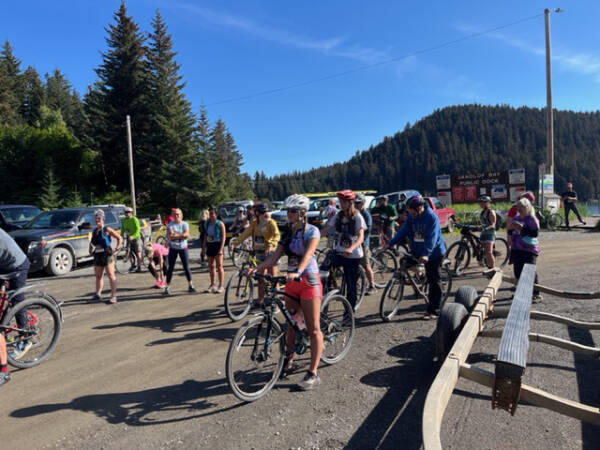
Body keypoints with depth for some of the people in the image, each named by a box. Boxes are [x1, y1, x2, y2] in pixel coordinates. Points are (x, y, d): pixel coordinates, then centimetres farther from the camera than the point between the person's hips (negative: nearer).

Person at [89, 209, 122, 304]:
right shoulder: (94, 231, 14)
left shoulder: (107, 230, -5)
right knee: (98, 276, 12)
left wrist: (116, 249, -10)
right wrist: (91, 249, 11)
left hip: (107, 255, -7)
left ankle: (113, 296, -3)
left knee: (111, 275, -4)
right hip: (97, 256, 7)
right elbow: (92, 242, 29)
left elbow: (119, 238, -5)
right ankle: (98, 294, 22)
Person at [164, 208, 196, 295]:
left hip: (183, 248, 1)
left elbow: (187, 235, -15)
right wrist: (182, 235, -17)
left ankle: (190, 285, 13)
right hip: (173, 248, 0)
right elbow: (171, 236, -17)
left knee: (186, 267, 4)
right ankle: (168, 287, 9)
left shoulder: (185, 224, 0)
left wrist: (176, 235, -18)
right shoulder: (170, 225, -2)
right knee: (170, 268, 2)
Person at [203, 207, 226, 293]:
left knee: (219, 266, -3)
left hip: (217, 245, -6)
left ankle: (221, 286, 2)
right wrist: (204, 246, 12)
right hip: (209, 245, 6)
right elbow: (206, 235, 17)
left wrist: (221, 248, -18)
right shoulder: (207, 223, 10)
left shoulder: (220, 224, -8)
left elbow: (223, 237, -11)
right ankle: (212, 285, 20)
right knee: (211, 266, 11)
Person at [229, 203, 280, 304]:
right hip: (259, 253, 5)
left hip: (270, 253, -5)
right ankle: (260, 301, 26)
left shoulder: (271, 222, -9)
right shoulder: (254, 223, 5)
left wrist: (271, 245, -41)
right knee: (260, 278, 14)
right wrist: (234, 243, -13)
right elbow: (245, 234, 0)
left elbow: (277, 235, -24)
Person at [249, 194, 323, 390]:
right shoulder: (287, 232, 9)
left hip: (308, 281, -7)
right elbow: (275, 256, 3)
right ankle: (289, 361, 34)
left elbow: (308, 254, -25)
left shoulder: (312, 230, -9)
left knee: (313, 329, -2)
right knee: (290, 323, 16)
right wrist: (257, 268, -12)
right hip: (291, 281, 7)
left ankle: (313, 373, 5)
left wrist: (297, 272, -42)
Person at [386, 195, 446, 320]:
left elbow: (432, 238, -30)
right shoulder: (411, 217, -2)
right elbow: (403, 231, -4)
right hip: (417, 251, 7)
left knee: (434, 281, -1)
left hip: (434, 253, -7)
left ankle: (433, 311, 7)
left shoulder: (432, 217, -21)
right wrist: (389, 244, -14)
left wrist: (426, 254, -42)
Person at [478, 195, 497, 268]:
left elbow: (493, 225, -15)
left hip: (490, 233, -8)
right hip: (483, 234, 8)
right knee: (486, 253, 9)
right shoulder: (482, 212, 14)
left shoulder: (491, 212, -9)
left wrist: (486, 228, -30)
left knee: (489, 253, -13)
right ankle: (489, 268, 16)